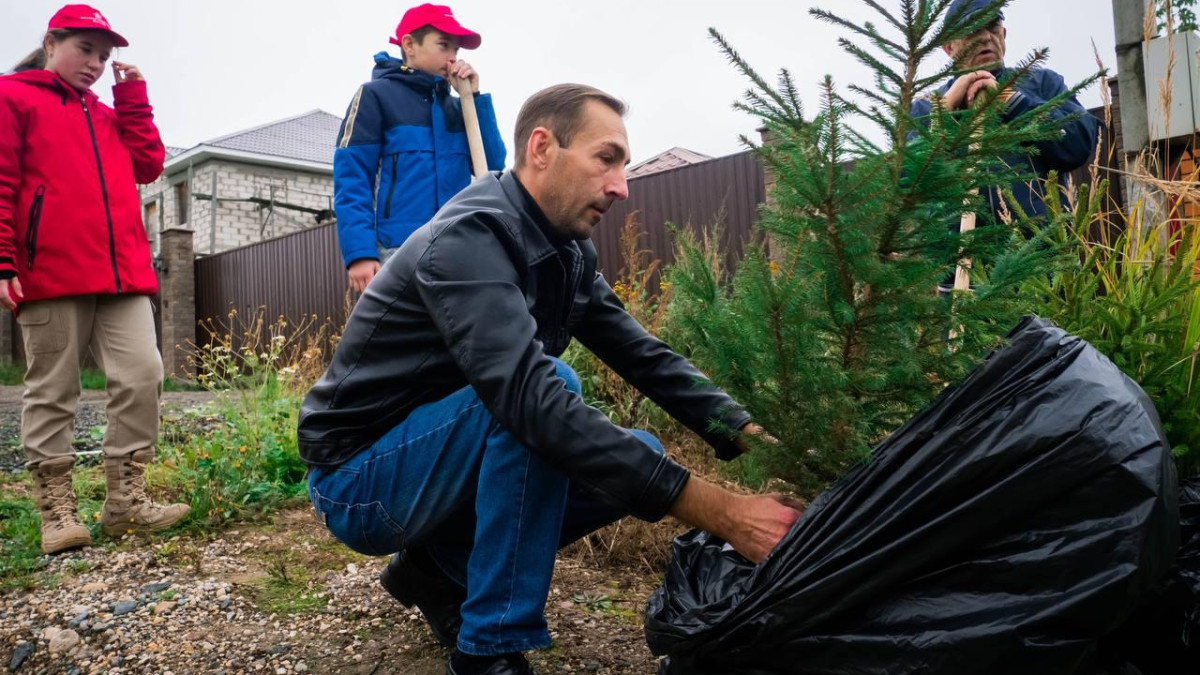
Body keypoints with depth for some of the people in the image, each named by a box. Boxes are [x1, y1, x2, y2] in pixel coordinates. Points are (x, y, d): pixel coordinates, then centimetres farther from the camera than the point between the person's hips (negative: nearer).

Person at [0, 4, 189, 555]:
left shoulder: (108, 114, 26)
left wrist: (132, 96, 12)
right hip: (50, 275, -5)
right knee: (52, 392, 2)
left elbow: (148, 165, 12)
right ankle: (57, 511, 10)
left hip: (123, 272, 5)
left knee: (142, 375, -5)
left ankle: (125, 501, 3)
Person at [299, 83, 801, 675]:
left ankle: (439, 565, 7)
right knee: (541, 395, -31)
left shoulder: (569, 254, 1)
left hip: (440, 455, 8)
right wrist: (719, 512, -41)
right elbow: (530, 397, -39)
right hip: (357, 479, -8)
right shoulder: (470, 239, -27)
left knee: (641, 458, -2)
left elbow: (646, 357, -3)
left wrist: (755, 441, -15)